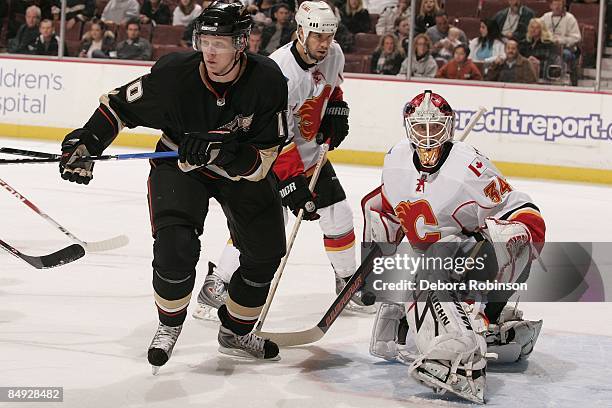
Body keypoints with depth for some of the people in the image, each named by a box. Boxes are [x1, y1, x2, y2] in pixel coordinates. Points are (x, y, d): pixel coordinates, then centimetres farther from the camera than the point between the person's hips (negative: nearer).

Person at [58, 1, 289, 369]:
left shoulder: (267, 81, -28)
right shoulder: (175, 73, -27)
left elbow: (263, 159, -27)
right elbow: (120, 104, -11)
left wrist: (218, 150, -42)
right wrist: (84, 144, -19)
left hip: (244, 171, 2)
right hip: (179, 166, -2)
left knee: (266, 253, 6)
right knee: (176, 245, -22)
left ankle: (236, 333, 29)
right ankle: (170, 325, 6)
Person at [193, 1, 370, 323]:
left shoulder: (333, 54, -9)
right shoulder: (280, 73, -32)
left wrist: (337, 110, 2)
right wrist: (294, 186, -34)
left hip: (311, 149, 7)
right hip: (269, 152, -7)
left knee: (338, 215, 5)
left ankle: (349, 284, 23)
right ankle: (212, 292, -10)